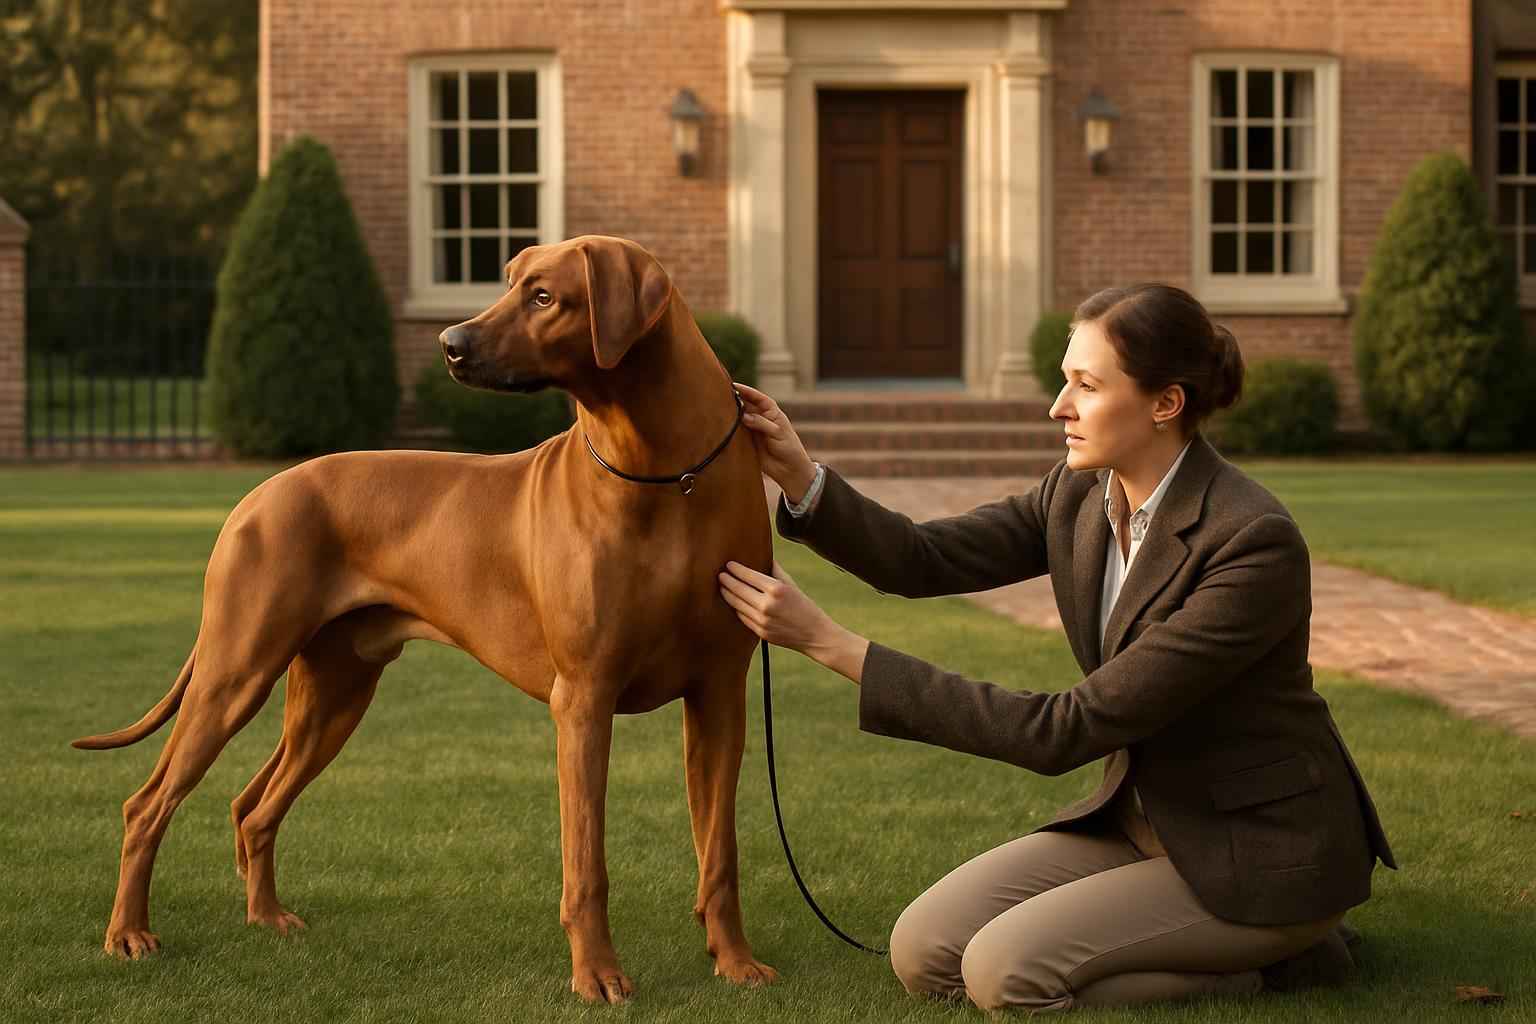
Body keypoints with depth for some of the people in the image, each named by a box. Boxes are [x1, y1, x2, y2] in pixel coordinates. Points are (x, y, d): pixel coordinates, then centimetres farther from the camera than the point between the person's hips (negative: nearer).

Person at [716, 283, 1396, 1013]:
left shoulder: (1255, 544, -28)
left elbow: (1072, 731, -29)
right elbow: (925, 560, -1)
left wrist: (834, 646, -31)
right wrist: (799, 478, -21)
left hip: (1264, 854, -8)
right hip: (1145, 817, 8)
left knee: (1004, 972, -20)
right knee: (924, 952, -6)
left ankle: (1280, 957, 0)